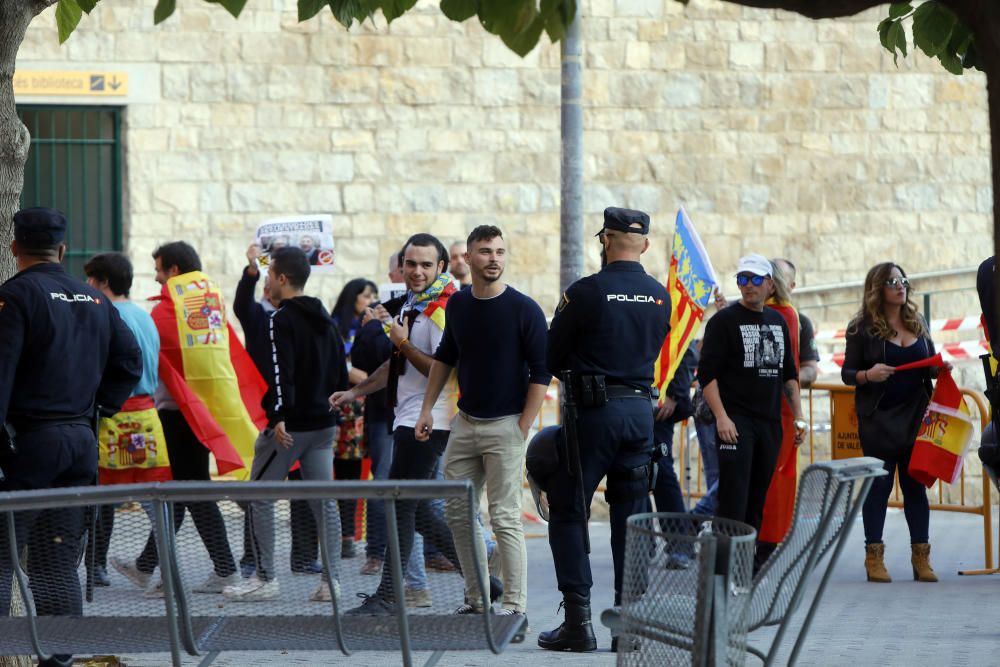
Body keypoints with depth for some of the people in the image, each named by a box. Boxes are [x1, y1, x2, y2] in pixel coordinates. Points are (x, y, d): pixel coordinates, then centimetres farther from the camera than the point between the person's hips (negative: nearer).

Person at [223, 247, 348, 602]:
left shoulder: (282, 320, -11)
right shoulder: (325, 320, 15)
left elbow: (281, 372, -22)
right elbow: (341, 374, 18)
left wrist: (279, 417, -26)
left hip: (289, 426, -8)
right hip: (323, 424, 8)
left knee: (260, 496, 2)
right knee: (324, 500, 7)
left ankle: (265, 579, 1)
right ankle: (331, 580, 3)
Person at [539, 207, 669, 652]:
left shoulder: (586, 292, -10)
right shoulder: (660, 297, 4)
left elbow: (551, 359, -3)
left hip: (594, 410, -4)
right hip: (641, 410, 5)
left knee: (568, 514, 4)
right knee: (631, 518, 10)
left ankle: (578, 621, -3)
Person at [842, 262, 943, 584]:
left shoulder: (917, 324, 10)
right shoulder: (861, 328, -3)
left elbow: (930, 363, 19)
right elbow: (847, 373, -1)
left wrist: (940, 368, -3)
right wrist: (868, 375, -21)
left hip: (915, 416, 4)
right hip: (878, 420, -4)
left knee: (915, 485, 5)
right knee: (878, 485, -1)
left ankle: (921, 557, 8)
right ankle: (874, 557, 5)